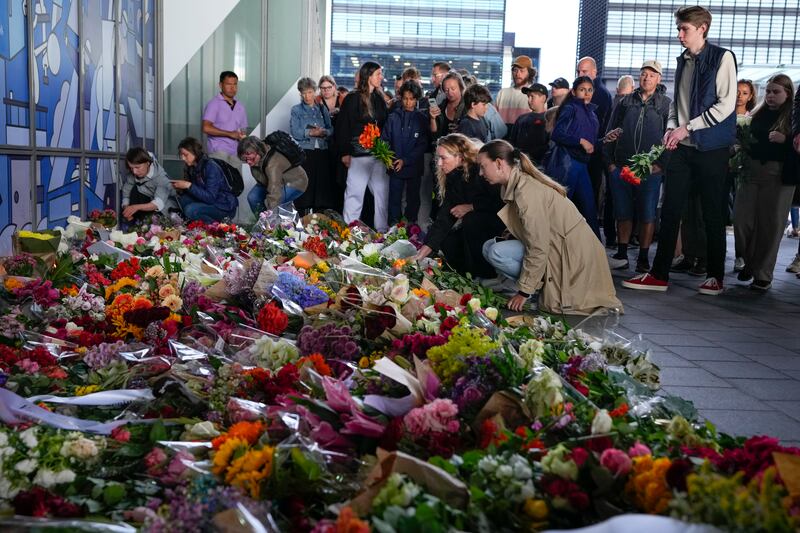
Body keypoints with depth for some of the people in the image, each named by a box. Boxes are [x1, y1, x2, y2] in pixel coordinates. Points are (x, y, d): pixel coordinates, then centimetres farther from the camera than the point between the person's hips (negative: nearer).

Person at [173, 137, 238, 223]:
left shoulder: (211, 167, -20)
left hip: (224, 207, -8)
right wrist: (180, 189, -15)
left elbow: (210, 198, -26)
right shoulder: (189, 167, 3)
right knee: (181, 199, -9)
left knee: (191, 210, -26)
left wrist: (189, 186, -29)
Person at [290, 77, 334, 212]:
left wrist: (324, 132, -12)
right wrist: (310, 132, -16)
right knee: (305, 187, -8)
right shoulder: (296, 110, 9)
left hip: (322, 152, 3)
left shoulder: (322, 109, 17)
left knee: (323, 185, -1)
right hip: (304, 152, -3)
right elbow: (295, 132, -3)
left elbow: (331, 129, 9)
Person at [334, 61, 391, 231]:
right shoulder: (353, 99, -3)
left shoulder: (379, 99, 13)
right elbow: (342, 127, -5)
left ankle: (382, 230, 14)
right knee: (355, 192, -1)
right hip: (359, 153, -5)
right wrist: (344, 153, -10)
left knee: (382, 192, 6)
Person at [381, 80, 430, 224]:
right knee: (394, 200, 2)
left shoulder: (422, 118, 0)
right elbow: (385, 140, 2)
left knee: (413, 200, 10)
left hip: (414, 166, 0)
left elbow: (423, 144, -5)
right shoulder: (393, 117, 2)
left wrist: (405, 160, -14)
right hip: (395, 167, 0)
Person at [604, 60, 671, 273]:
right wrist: (610, 160, 5)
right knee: (623, 213, 7)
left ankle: (643, 258, 9)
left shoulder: (666, 104, 5)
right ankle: (621, 255, 17)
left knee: (647, 215, 1)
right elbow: (610, 132, 13)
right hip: (621, 166, 3)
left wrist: (660, 163, -9)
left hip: (650, 169, -2)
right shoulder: (625, 102, 13)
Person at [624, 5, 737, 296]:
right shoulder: (682, 61, 13)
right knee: (670, 211, 2)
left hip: (711, 148, -5)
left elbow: (725, 105, -13)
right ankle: (659, 274, 8)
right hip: (682, 148, 6)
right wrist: (671, 127, 1)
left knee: (712, 214, 3)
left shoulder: (722, 58, -6)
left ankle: (715, 276, 14)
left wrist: (686, 128, -14)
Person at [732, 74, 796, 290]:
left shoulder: (793, 117, 3)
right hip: (751, 171, 4)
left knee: (770, 225, -1)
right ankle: (750, 263, 21)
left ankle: (763, 275, 8)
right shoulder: (757, 114, 14)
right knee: (741, 219, -2)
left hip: (779, 175, -4)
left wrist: (785, 140, -17)